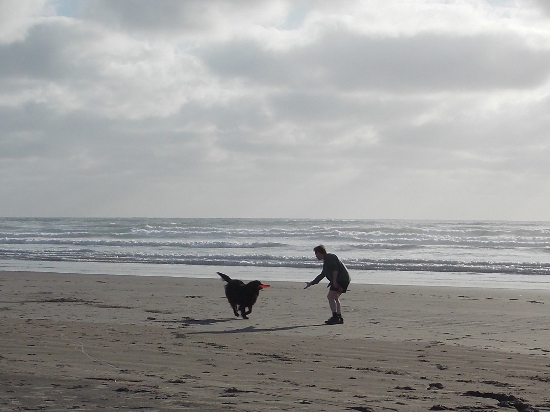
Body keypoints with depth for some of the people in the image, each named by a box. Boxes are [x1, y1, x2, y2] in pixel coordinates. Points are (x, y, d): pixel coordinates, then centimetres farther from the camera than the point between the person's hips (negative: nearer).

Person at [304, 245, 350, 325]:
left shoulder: (329, 257, -4)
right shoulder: (325, 262, 27)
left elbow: (335, 269, -18)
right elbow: (321, 276, 34)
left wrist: (334, 280, -24)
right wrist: (311, 283, 38)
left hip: (341, 278, -11)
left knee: (330, 296, -13)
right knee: (335, 298, 17)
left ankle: (335, 317, -19)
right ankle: (339, 318, 18)